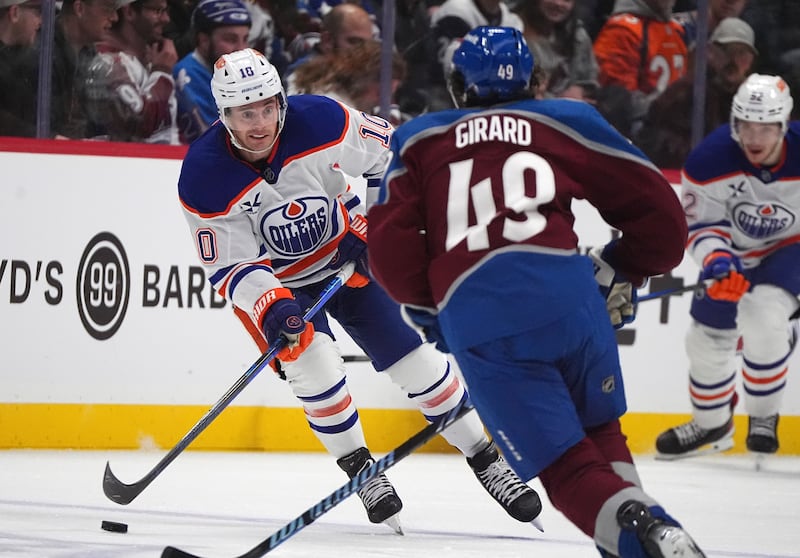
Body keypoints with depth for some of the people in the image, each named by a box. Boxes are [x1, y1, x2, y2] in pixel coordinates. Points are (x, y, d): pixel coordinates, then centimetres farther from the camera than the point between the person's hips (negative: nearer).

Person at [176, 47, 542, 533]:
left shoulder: (319, 120, -26)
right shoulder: (204, 178, -27)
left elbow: (389, 155, -8)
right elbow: (230, 266, -20)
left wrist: (371, 228, -13)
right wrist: (270, 307, -37)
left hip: (347, 254, 1)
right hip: (273, 278, -1)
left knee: (414, 357, -2)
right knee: (313, 363, -23)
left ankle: (485, 458, 13)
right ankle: (360, 469, -1)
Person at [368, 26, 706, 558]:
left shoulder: (420, 141, 23)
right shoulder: (568, 123, 21)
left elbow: (391, 249, 11)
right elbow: (660, 212, 18)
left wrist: (429, 308, 26)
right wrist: (619, 275, 33)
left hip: (472, 318, -1)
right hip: (567, 294, 1)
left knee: (567, 468, 0)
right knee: (600, 433, 25)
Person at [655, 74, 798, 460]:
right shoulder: (711, 158, -27)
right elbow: (700, 223, -18)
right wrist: (716, 259, -37)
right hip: (734, 251, 3)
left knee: (763, 315, -27)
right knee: (708, 334, 7)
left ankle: (764, 417, -5)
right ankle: (711, 424, 33)